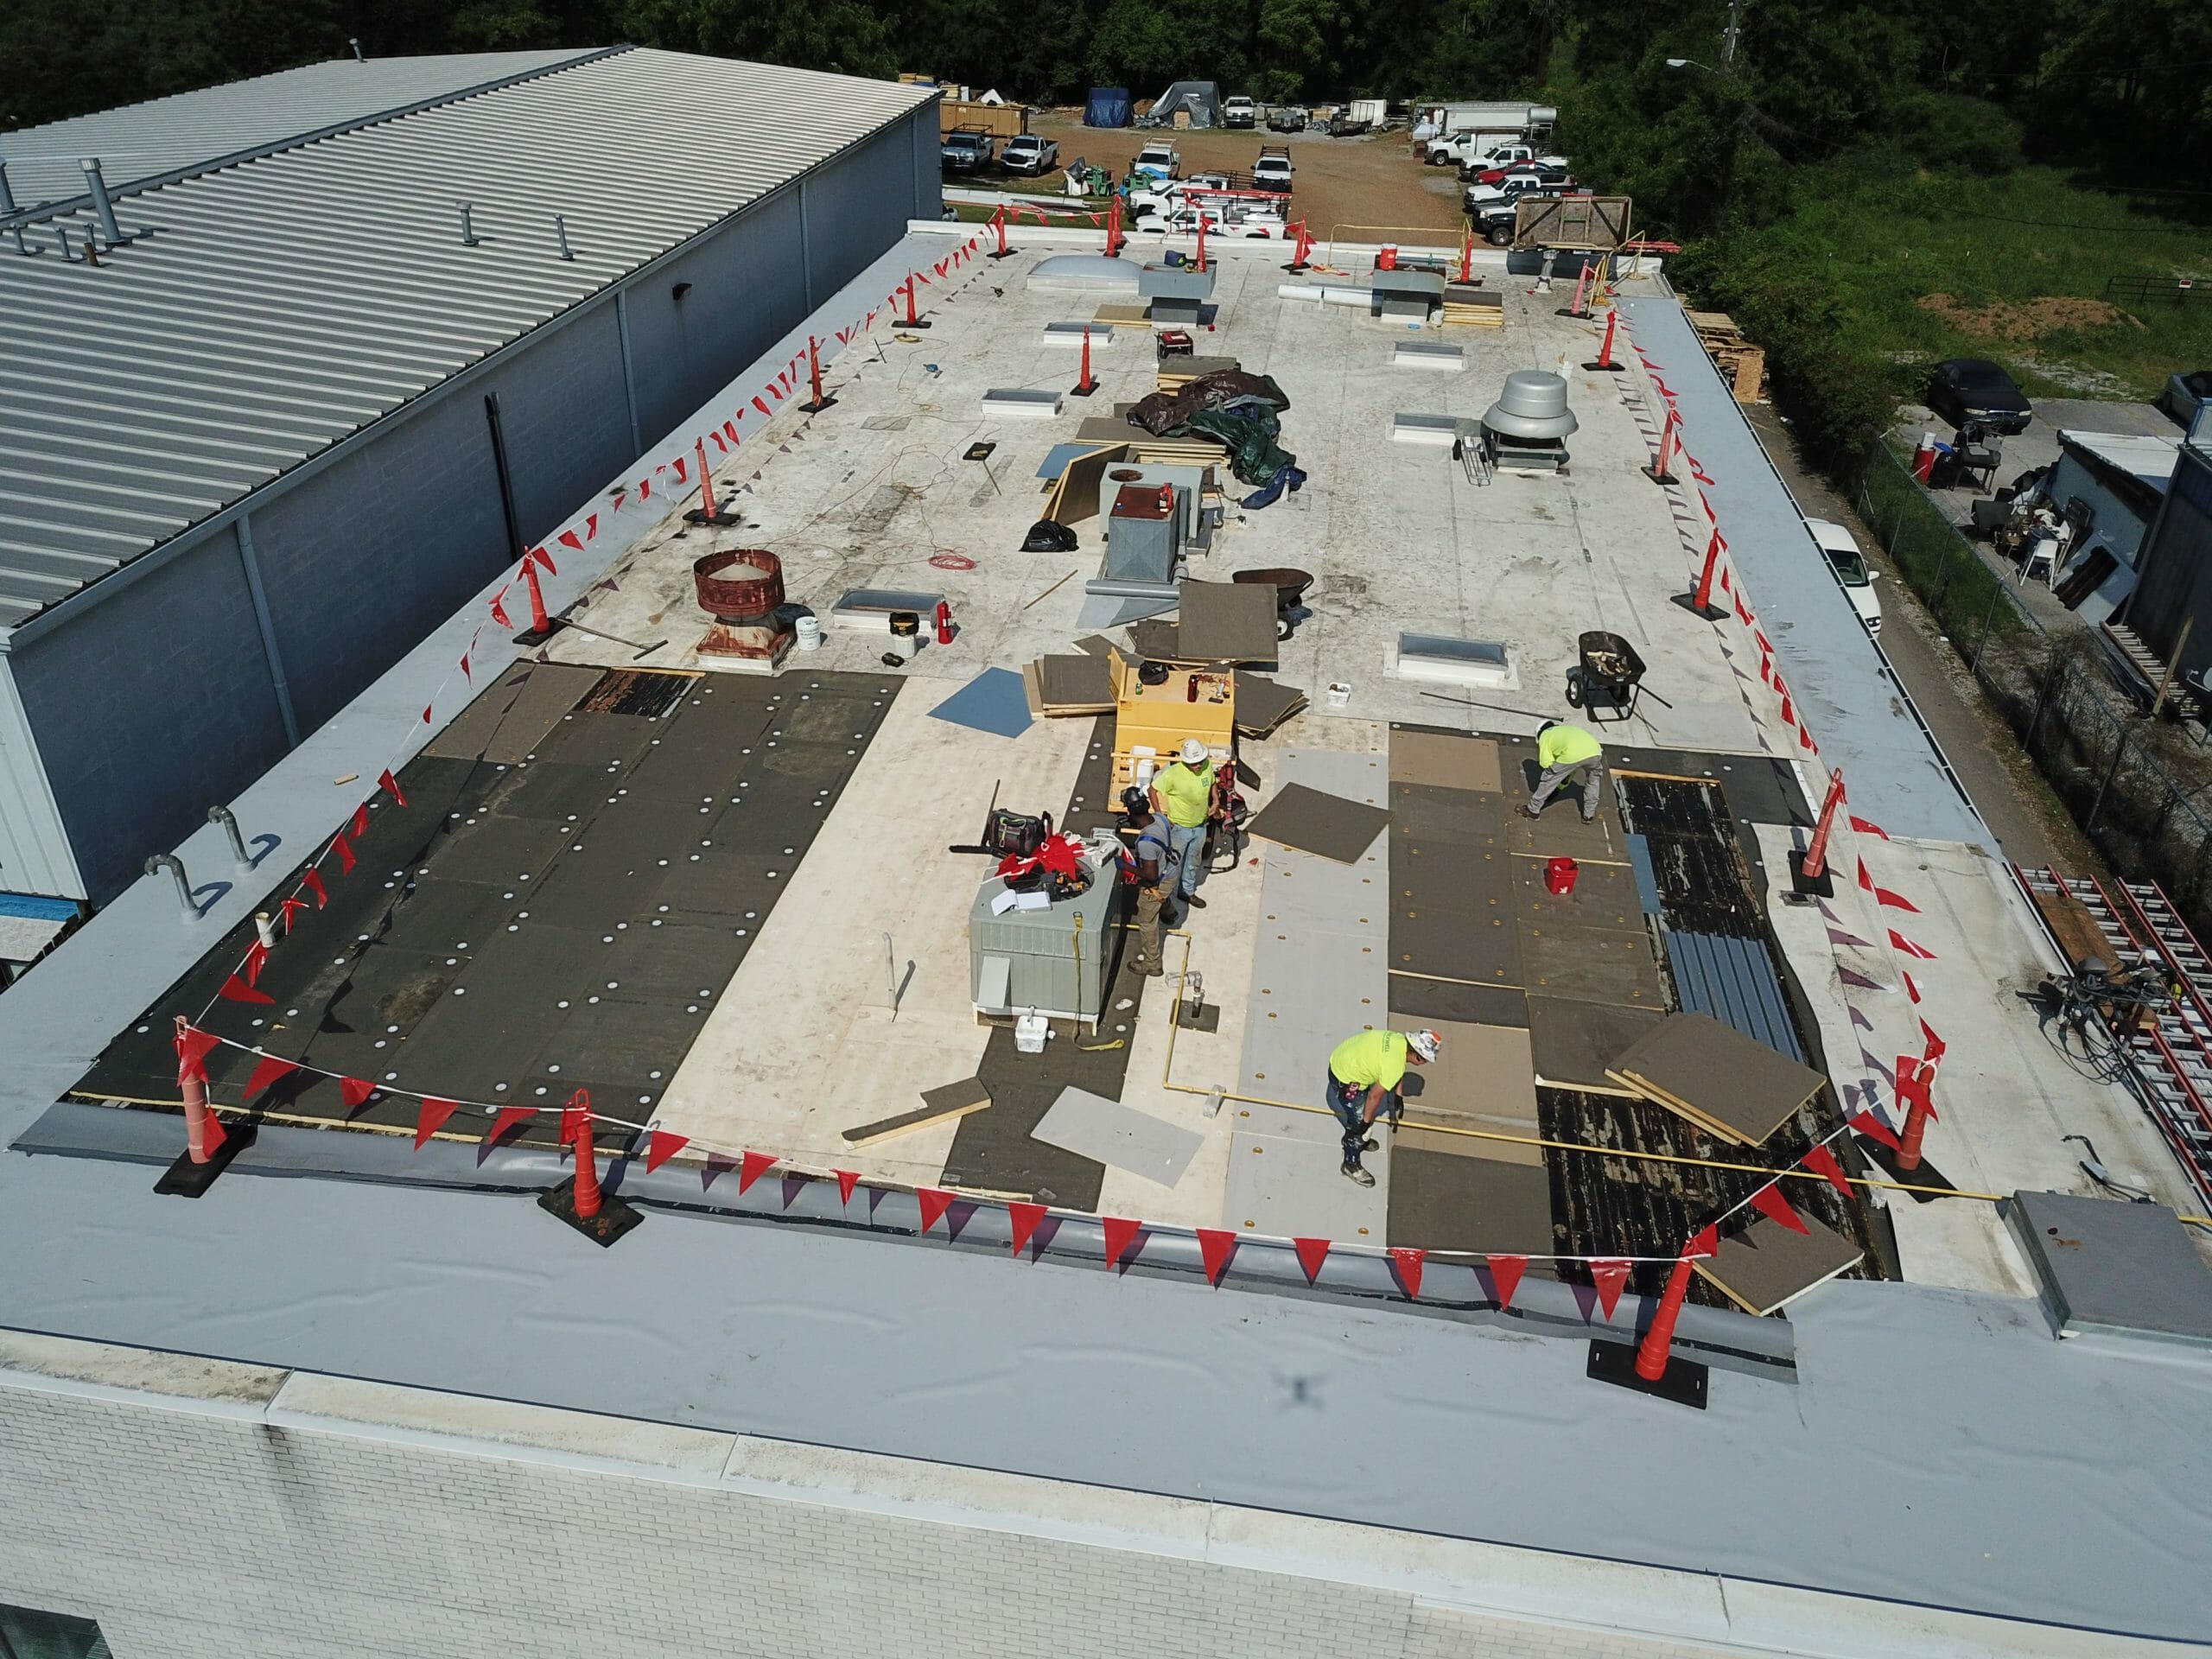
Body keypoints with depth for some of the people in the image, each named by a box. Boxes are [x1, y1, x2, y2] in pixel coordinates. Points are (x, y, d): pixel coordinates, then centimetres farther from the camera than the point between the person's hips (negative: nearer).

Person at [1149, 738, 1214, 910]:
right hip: (1179, 827, -5)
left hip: (1200, 826, 6)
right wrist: (1161, 816, -19)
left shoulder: (1208, 766, -13)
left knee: (1194, 862, 25)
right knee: (1173, 864, 10)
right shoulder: (1173, 774, -29)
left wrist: (1214, 801, -3)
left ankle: (1188, 891, 47)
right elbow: (1153, 790, -18)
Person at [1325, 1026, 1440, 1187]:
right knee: (1359, 1121, 2)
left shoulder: (1401, 1040, -6)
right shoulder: (1395, 1064, -31)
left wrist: (1398, 1099, 22)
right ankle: (1351, 1165, 19)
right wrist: (1366, 1121, -8)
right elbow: (1375, 1096, -21)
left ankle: (1359, 1140, 50)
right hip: (1345, 1078, -9)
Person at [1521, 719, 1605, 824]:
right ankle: (1589, 815, 38)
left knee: (1548, 780, 17)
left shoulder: (1545, 735, 26)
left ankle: (1533, 810, 30)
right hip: (1594, 750, 5)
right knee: (1594, 778, 35)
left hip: (1572, 754, -5)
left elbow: (1546, 762, 16)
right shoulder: (1570, 729, 43)